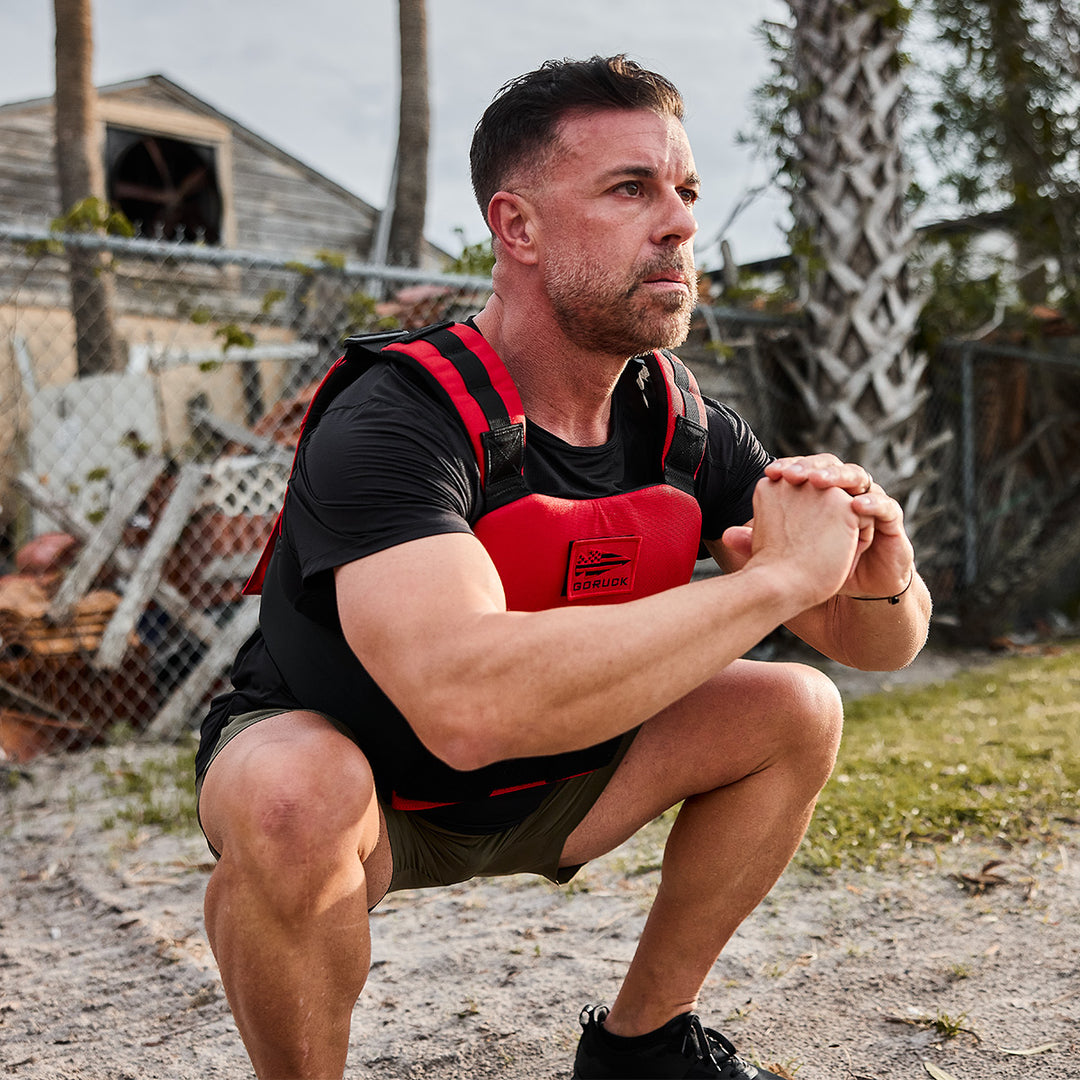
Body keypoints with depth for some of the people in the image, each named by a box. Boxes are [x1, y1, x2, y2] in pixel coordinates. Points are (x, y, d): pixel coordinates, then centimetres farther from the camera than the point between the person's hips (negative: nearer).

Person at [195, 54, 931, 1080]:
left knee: (796, 710, -6)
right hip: (363, 798, -5)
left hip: (540, 787, 6)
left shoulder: (684, 426, -9)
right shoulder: (389, 426, -30)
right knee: (294, 794, -38)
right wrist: (777, 576, -39)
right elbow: (467, 702, -48)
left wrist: (876, 575, -29)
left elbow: (888, 642, -3)